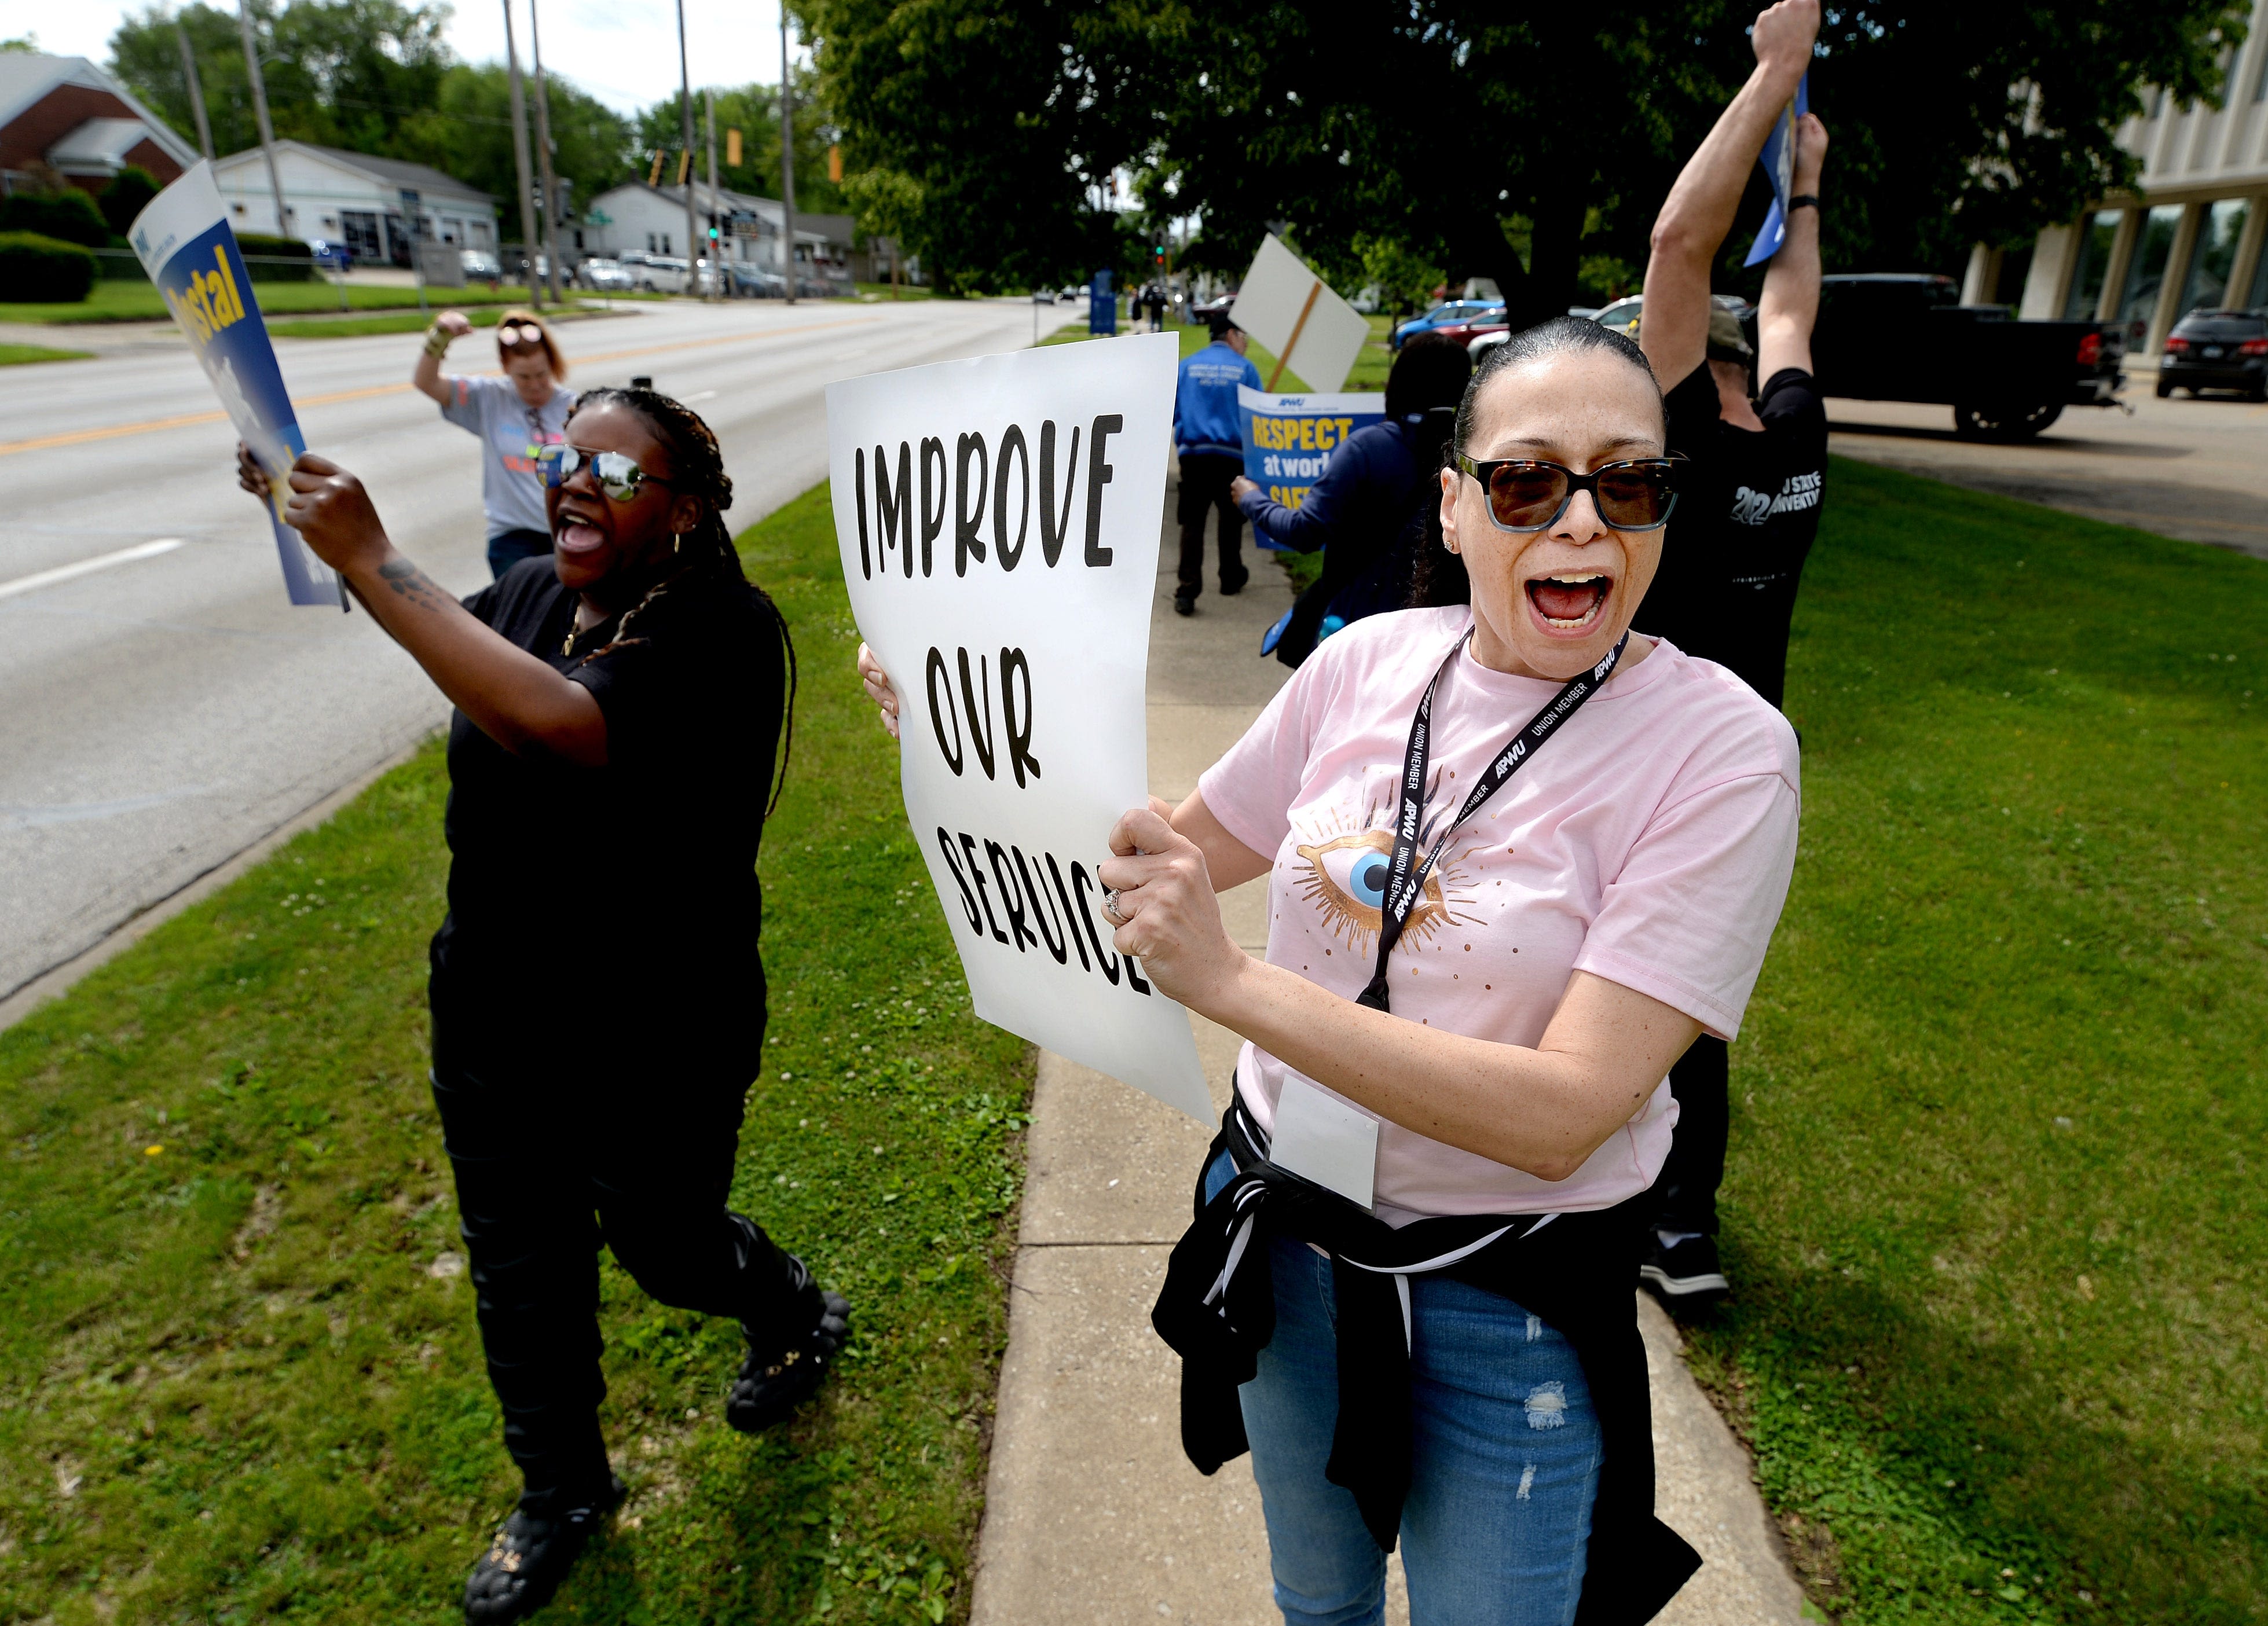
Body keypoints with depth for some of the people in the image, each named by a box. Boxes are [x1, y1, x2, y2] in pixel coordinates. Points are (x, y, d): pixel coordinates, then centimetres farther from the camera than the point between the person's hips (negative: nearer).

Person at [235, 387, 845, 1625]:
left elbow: (558, 725, -40)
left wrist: (371, 562, -36)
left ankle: (798, 1314, 52)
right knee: (519, 1268, 19)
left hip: (654, 1047, -6)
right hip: (491, 1021, 7)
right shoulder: (527, 592, -2)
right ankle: (561, 1494, 46)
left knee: (665, 1247, 16)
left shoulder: (722, 633, -23)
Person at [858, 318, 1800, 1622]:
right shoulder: (1372, 658, -8)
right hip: (1281, 1229, 4)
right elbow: (1187, 848, 5)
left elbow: (1564, 1114, -28)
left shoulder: (1720, 746, -21)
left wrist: (1231, 982, -34)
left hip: (1508, 1308, -4)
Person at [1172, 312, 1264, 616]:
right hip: (1233, 454, -1)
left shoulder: (1187, 365, 6)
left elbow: (1171, 411, 7)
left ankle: (1187, 591, -9)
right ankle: (1231, 579, 32)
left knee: (1192, 523, 0)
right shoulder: (1245, 369, 0)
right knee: (1231, 519, 18)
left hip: (1192, 453, 1)